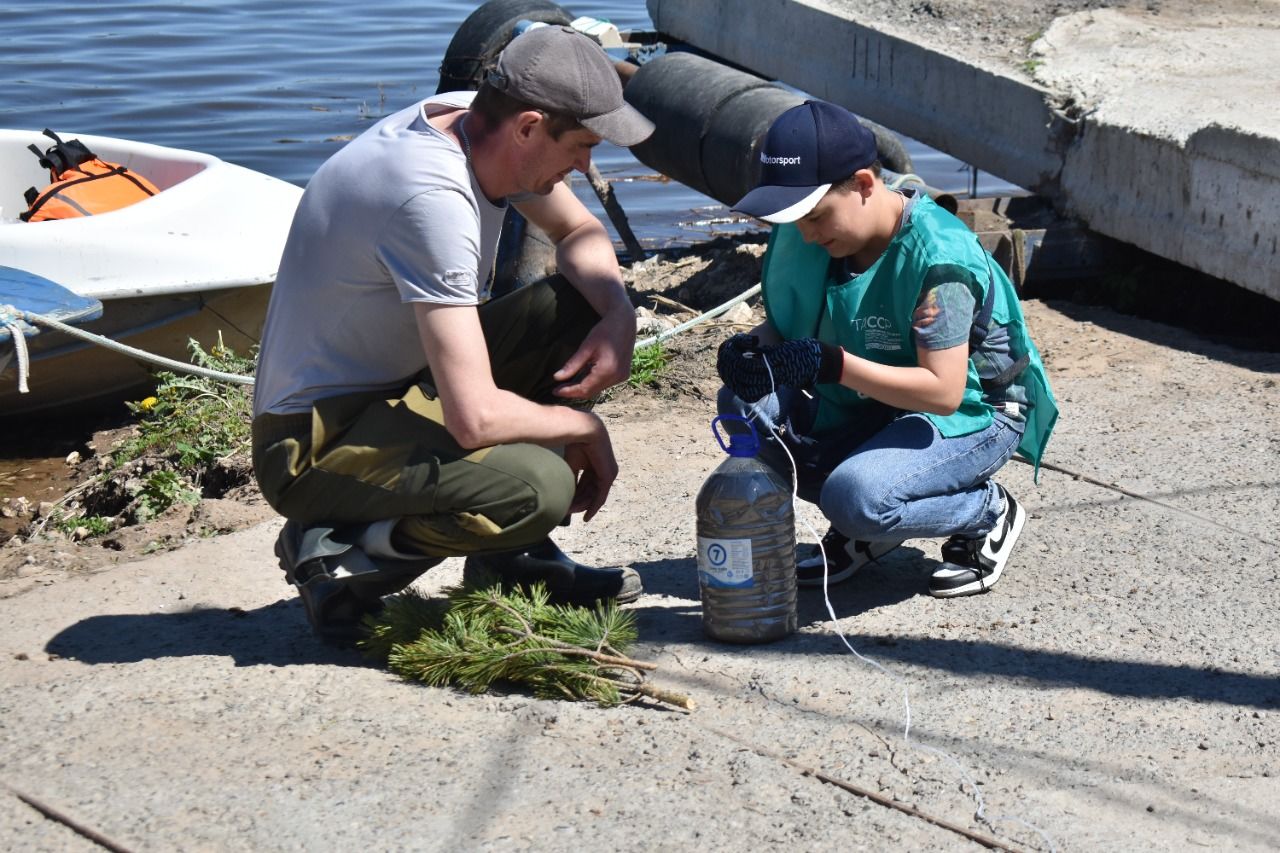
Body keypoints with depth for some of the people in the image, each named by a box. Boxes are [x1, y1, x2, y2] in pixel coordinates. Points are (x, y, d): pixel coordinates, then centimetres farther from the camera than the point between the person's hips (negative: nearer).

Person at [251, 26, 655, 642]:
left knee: (581, 306, -3)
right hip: (314, 445, -10)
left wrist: (618, 314, -7)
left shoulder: (476, 123, -4)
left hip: (401, 382, 10)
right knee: (538, 488, -31)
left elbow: (580, 233, 14)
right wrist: (584, 428, -15)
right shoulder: (431, 197, -31)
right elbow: (476, 418, -34)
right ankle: (336, 550, -6)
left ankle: (511, 555, 6)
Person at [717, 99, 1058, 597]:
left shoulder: (938, 256, -29)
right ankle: (863, 530, 4)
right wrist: (753, 348, -22)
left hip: (972, 414, -8)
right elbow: (785, 322, 3)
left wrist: (833, 365, -40)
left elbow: (943, 392, -32)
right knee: (743, 402, -12)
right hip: (870, 406, 8)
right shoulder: (821, 234, -8)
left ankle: (988, 513, -1)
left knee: (857, 497, -33)